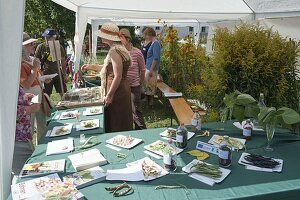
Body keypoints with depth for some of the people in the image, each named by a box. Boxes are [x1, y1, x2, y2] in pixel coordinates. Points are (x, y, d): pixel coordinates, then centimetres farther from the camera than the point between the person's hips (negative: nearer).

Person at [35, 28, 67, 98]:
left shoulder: (59, 47, 5)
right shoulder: (40, 47, 0)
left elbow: (63, 61, 11)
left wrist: (64, 74, 8)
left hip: (58, 74, 2)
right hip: (46, 74, -2)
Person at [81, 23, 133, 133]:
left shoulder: (115, 51, -18)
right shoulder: (117, 48, 12)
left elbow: (118, 76, -23)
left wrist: (109, 95, -20)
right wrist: (92, 66, 24)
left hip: (117, 92, -10)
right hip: (120, 91, 10)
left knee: (116, 127, 3)